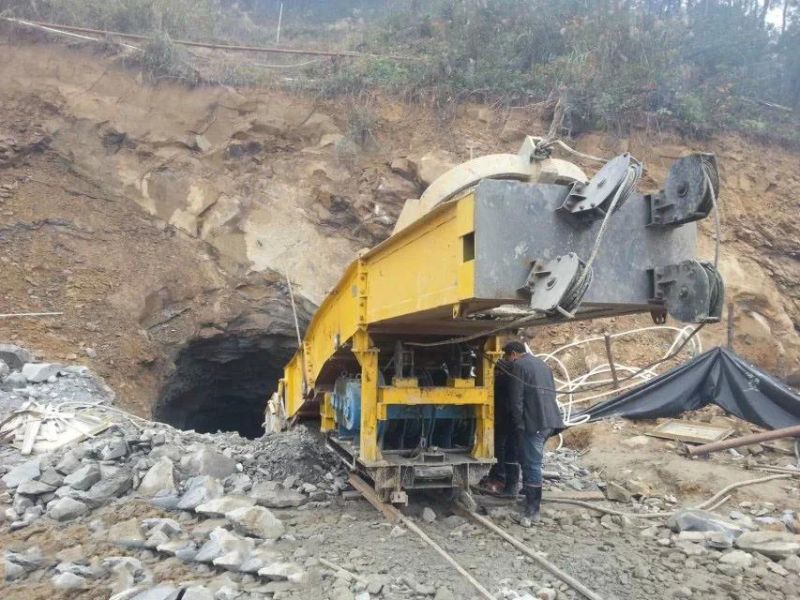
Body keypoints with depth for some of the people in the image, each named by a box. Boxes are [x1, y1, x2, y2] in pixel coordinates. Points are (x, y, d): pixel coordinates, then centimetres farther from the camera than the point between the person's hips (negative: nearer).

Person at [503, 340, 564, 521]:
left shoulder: (518, 366, -7)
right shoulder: (542, 363, 18)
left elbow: (516, 399, -12)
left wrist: (518, 423, -4)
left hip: (533, 422, -8)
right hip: (549, 420, 8)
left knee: (531, 464, -4)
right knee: (532, 460, 22)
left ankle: (533, 510, 0)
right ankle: (529, 490, 35)